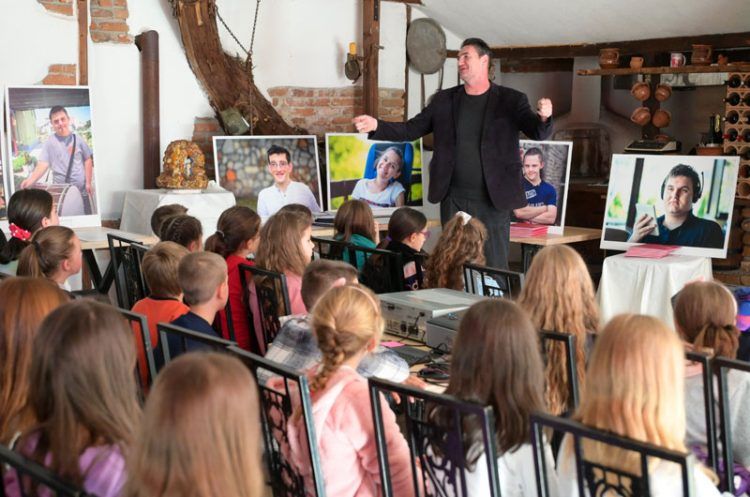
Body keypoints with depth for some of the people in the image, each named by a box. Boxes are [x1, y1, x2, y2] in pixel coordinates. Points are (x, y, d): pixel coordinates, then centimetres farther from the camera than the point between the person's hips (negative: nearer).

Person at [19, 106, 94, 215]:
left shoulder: (78, 139, 1)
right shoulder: (49, 142, -5)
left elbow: (88, 160, 7)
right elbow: (43, 164, -13)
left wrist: (88, 183, 2)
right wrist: (31, 180, -31)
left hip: (81, 190, 2)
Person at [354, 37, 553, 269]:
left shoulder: (511, 100, 0)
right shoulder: (443, 100, 8)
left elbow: (539, 133, -9)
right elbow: (411, 130, 8)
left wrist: (544, 117, -32)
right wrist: (376, 125, -7)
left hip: (493, 200, -3)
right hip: (453, 200, 3)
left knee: (494, 266, 1)